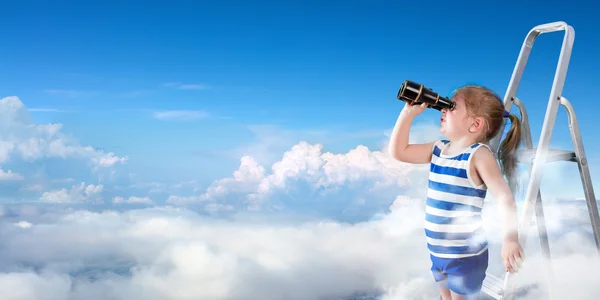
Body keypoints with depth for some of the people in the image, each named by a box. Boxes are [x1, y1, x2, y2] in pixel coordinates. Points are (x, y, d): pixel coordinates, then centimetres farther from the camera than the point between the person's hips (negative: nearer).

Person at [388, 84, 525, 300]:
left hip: (466, 254, -7)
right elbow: (397, 151, 9)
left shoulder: (479, 154, -17)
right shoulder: (438, 149, 5)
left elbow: (504, 197, -25)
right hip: (438, 251, 7)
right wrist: (408, 113, 0)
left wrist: (510, 240, -38)